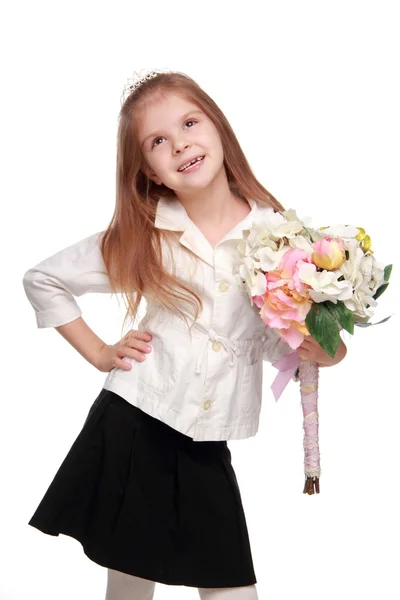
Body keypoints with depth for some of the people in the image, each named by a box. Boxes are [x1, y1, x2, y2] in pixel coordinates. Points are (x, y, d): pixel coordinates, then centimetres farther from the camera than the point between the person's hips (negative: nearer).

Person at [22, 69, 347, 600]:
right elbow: (41, 279, 7)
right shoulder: (138, 239, -4)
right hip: (128, 431, 0)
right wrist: (99, 353, 2)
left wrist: (324, 349, -16)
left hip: (205, 451, 1)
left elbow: (280, 341, 5)